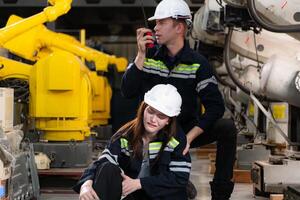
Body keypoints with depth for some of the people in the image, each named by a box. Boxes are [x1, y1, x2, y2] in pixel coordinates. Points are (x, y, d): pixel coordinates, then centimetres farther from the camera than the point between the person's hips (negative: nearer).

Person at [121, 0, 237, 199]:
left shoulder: (198, 63, -9)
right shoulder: (149, 56, -5)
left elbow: (215, 106, -15)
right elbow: (128, 92, -15)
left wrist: (189, 137, -25)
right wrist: (141, 55, -22)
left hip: (187, 130, -1)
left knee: (228, 127, -25)